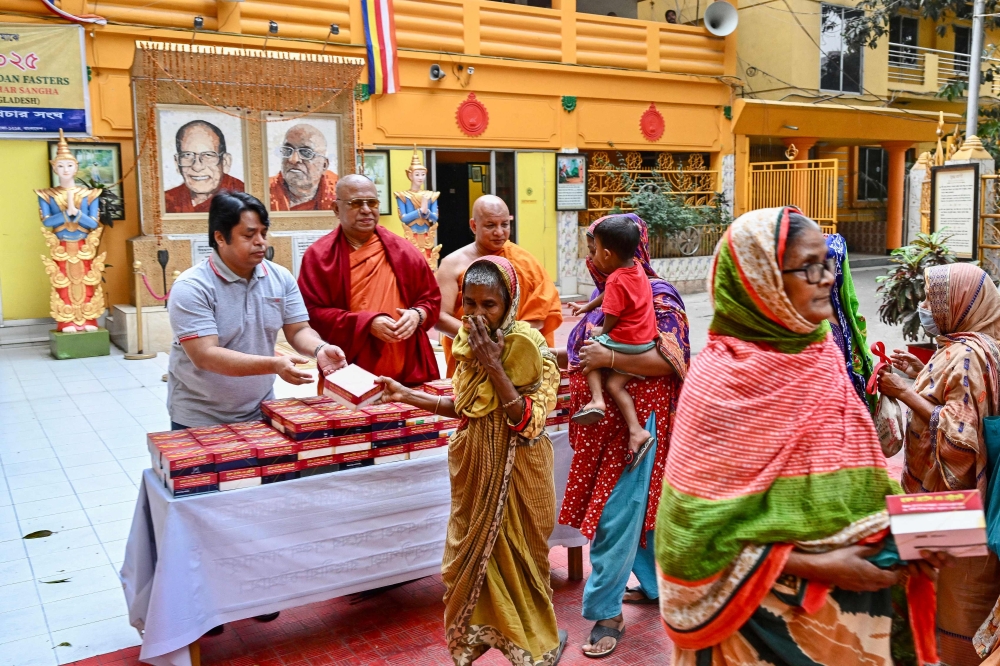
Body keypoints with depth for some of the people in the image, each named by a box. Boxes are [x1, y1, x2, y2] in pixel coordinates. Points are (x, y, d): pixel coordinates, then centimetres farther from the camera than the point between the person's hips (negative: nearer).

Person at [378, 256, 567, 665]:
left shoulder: (528, 346, -18)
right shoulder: (467, 340, -1)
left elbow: (527, 420, -25)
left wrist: (493, 364, -28)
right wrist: (407, 396, 2)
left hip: (516, 471, -5)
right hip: (475, 465, 5)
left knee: (514, 559, 10)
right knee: (470, 557, 15)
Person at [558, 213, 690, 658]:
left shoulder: (656, 296, -13)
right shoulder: (607, 292, 11)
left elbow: (669, 360, -21)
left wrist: (608, 359, -27)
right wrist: (561, 356, 7)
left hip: (637, 421, -8)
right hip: (605, 420, 8)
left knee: (617, 513, -5)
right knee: (640, 507, 19)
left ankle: (605, 612, 5)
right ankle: (657, 585, 35)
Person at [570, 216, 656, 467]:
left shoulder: (616, 280, -20)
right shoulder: (636, 268, 6)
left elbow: (611, 320, -16)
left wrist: (601, 334, 4)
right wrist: (588, 306, 31)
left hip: (625, 342, -8)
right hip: (646, 341, 8)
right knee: (614, 384, 9)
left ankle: (596, 399, -1)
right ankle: (636, 431, -2)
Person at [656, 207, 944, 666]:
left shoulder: (823, 359, 0)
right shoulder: (720, 381, -20)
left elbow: (846, 478, 11)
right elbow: (699, 531, -19)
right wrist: (816, 565, -20)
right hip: (772, 613, -6)